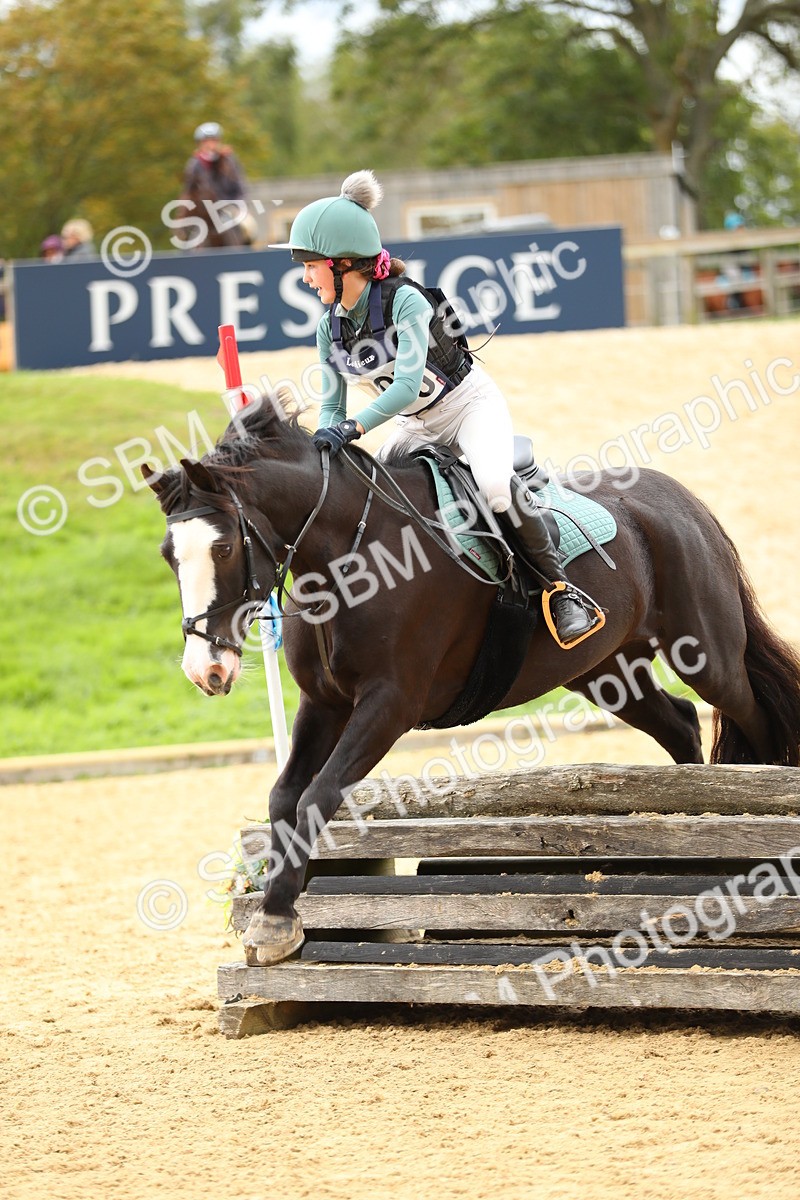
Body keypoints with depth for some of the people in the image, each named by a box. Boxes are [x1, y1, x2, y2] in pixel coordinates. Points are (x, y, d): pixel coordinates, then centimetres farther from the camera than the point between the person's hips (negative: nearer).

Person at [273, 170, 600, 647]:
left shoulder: (404, 300, -27)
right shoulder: (331, 325, -6)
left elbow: (407, 385, -36)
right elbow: (332, 404, -1)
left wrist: (352, 428, -47)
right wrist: (324, 442, -23)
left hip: (472, 405, -8)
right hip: (419, 427, 8)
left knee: (495, 485, -34)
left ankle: (563, 590, -23)